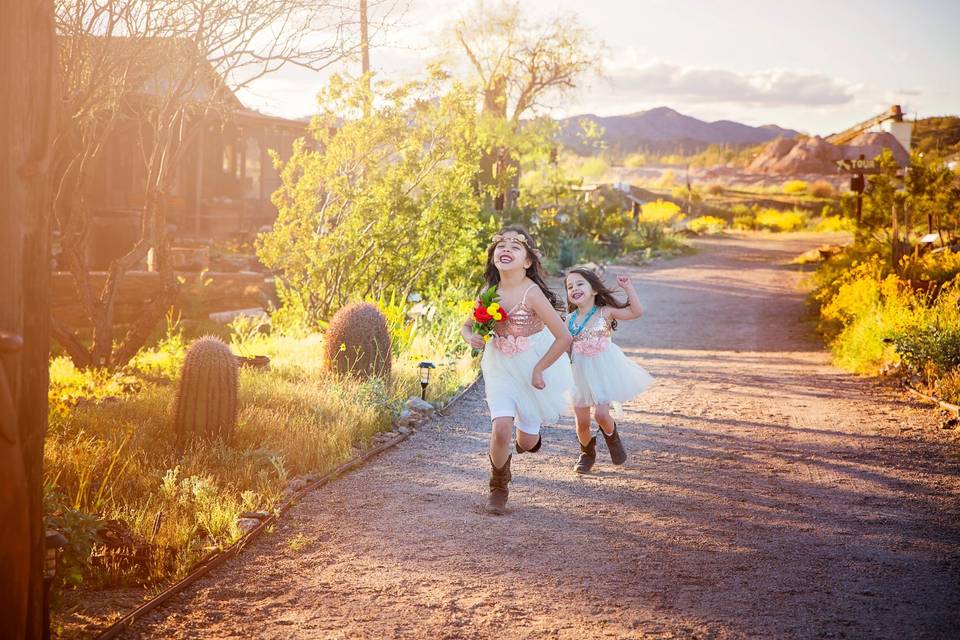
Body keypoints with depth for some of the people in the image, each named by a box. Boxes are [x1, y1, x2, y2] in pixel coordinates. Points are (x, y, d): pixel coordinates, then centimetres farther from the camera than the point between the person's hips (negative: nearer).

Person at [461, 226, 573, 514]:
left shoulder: (532, 294, -25)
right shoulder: (489, 292, -8)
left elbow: (564, 337, -25)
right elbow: (467, 326, 8)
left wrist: (538, 371, -17)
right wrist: (472, 337, -16)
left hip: (534, 370, -3)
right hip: (500, 369, 3)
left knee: (526, 442, 8)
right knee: (501, 429, -16)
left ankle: (530, 436, 48)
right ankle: (498, 487, 10)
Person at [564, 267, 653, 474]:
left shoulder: (605, 312, -8)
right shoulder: (570, 319, 2)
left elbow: (636, 312, -16)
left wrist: (628, 287, -22)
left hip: (603, 370, -3)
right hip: (580, 371, 3)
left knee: (601, 414, -15)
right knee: (582, 421, 5)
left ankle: (612, 437, 19)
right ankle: (587, 453, 31)